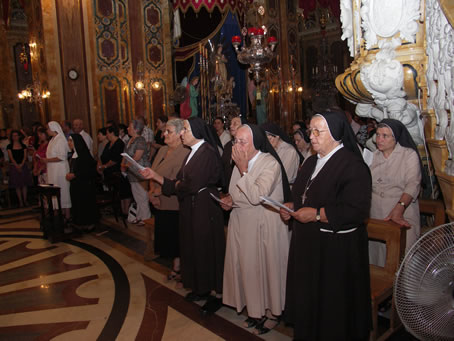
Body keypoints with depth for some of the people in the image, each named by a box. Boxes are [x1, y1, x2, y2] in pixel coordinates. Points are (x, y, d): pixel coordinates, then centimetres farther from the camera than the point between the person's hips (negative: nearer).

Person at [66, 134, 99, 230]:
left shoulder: (84, 155, -14)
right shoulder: (74, 155, 12)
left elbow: (88, 170, -19)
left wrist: (74, 175, -17)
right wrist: (69, 175, 5)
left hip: (85, 185, -8)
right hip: (75, 185, 8)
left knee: (85, 202, -2)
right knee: (77, 203, 9)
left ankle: (89, 224, 8)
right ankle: (81, 223, 17)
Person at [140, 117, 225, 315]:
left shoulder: (207, 152, -18)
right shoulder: (192, 153, 11)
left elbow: (193, 184, -26)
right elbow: (179, 184, 9)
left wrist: (177, 185, -6)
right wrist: (155, 176, 4)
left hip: (204, 209, -9)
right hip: (190, 209, 9)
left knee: (207, 249, 3)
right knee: (195, 248, 17)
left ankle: (217, 294, 19)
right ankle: (202, 289, 33)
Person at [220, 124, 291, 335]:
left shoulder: (271, 164, -17)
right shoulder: (241, 161, 6)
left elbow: (256, 196, -28)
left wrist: (243, 169, -22)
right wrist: (230, 199, 0)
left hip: (264, 225, -7)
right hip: (242, 223, 7)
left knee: (266, 267, 6)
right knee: (247, 267, 14)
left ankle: (272, 312, 27)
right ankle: (256, 310, 33)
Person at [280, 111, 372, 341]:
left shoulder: (353, 166, -16)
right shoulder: (311, 162, 11)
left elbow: (357, 211, -23)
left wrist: (316, 214, -22)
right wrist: (291, 207, 3)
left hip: (336, 248, -8)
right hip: (307, 243, 8)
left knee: (331, 307, 8)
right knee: (306, 297, 19)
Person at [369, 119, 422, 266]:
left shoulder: (410, 155, 1)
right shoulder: (373, 156, 14)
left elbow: (412, 185, -11)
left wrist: (399, 209, -26)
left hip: (401, 215, -3)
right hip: (374, 214, 3)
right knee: (374, 251, 0)